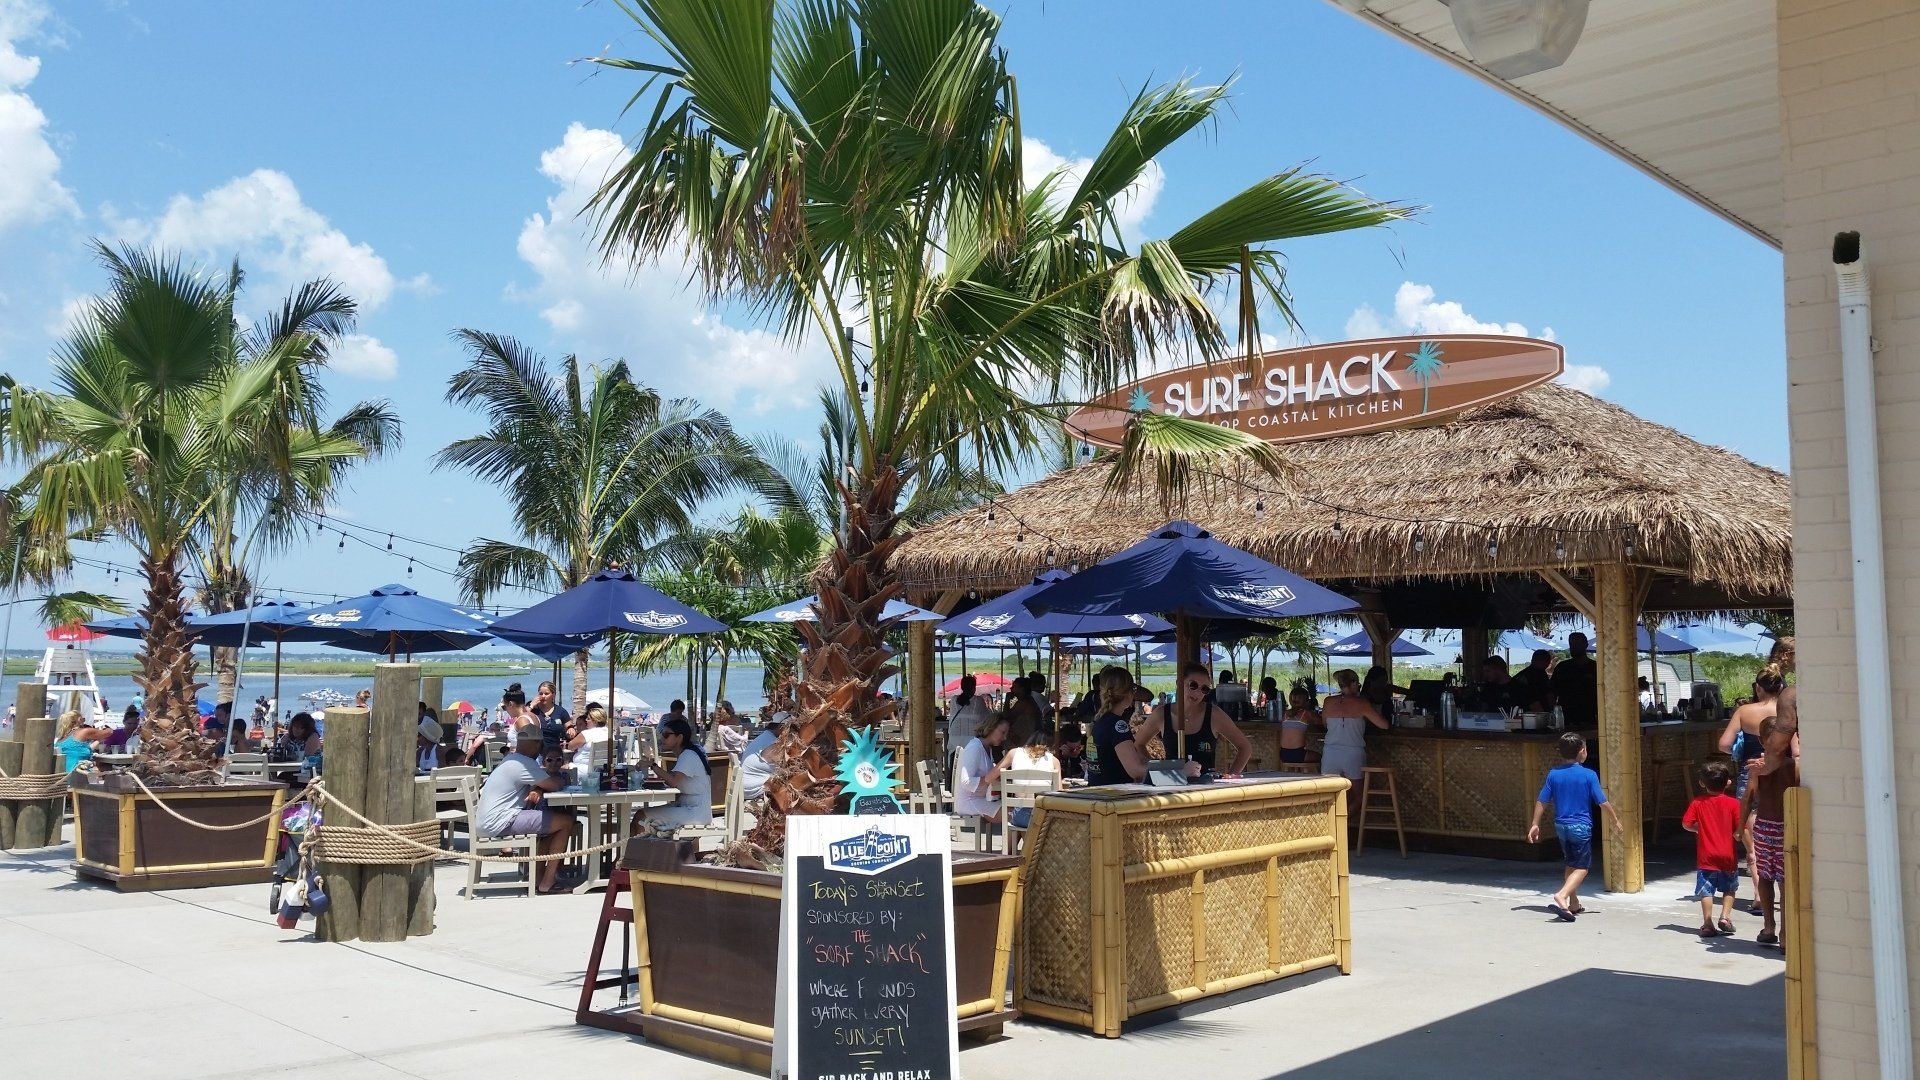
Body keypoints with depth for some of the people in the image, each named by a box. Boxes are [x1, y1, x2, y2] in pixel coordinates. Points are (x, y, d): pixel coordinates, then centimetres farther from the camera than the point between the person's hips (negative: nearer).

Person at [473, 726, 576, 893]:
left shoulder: (510, 760, 19)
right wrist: (564, 781, 7)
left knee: (552, 819, 22)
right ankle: (547, 882, -6)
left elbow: (542, 783, 21)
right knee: (566, 821, -10)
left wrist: (536, 790, -3)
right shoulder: (524, 764, -15)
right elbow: (554, 785, -16)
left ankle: (538, 875, 17)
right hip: (500, 823, -11)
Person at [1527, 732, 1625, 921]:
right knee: (1582, 867, 1)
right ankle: (1562, 896, -21)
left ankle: (1574, 903, 26)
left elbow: (1541, 801, 2)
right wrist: (1616, 821, 7)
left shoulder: (1553, 774, -1)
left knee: (1571, 865, 20)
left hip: (1560, 826, 5)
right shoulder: (1589, 775, -11)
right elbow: (1603, 802, -7)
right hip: (1581, 826, -5)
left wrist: (1535, 824, 11)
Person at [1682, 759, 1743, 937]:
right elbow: (1740, 828, -9)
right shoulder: (1733, 803, -6)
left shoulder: (1697, 802, -4)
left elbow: (1686, 824, -6)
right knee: (1729, 889, 20)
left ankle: (1708, 924, -3)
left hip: (1706, 856, -1)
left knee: (1706, 891, 1)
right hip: (1728, 856, 1)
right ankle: (1725, 916, 8)